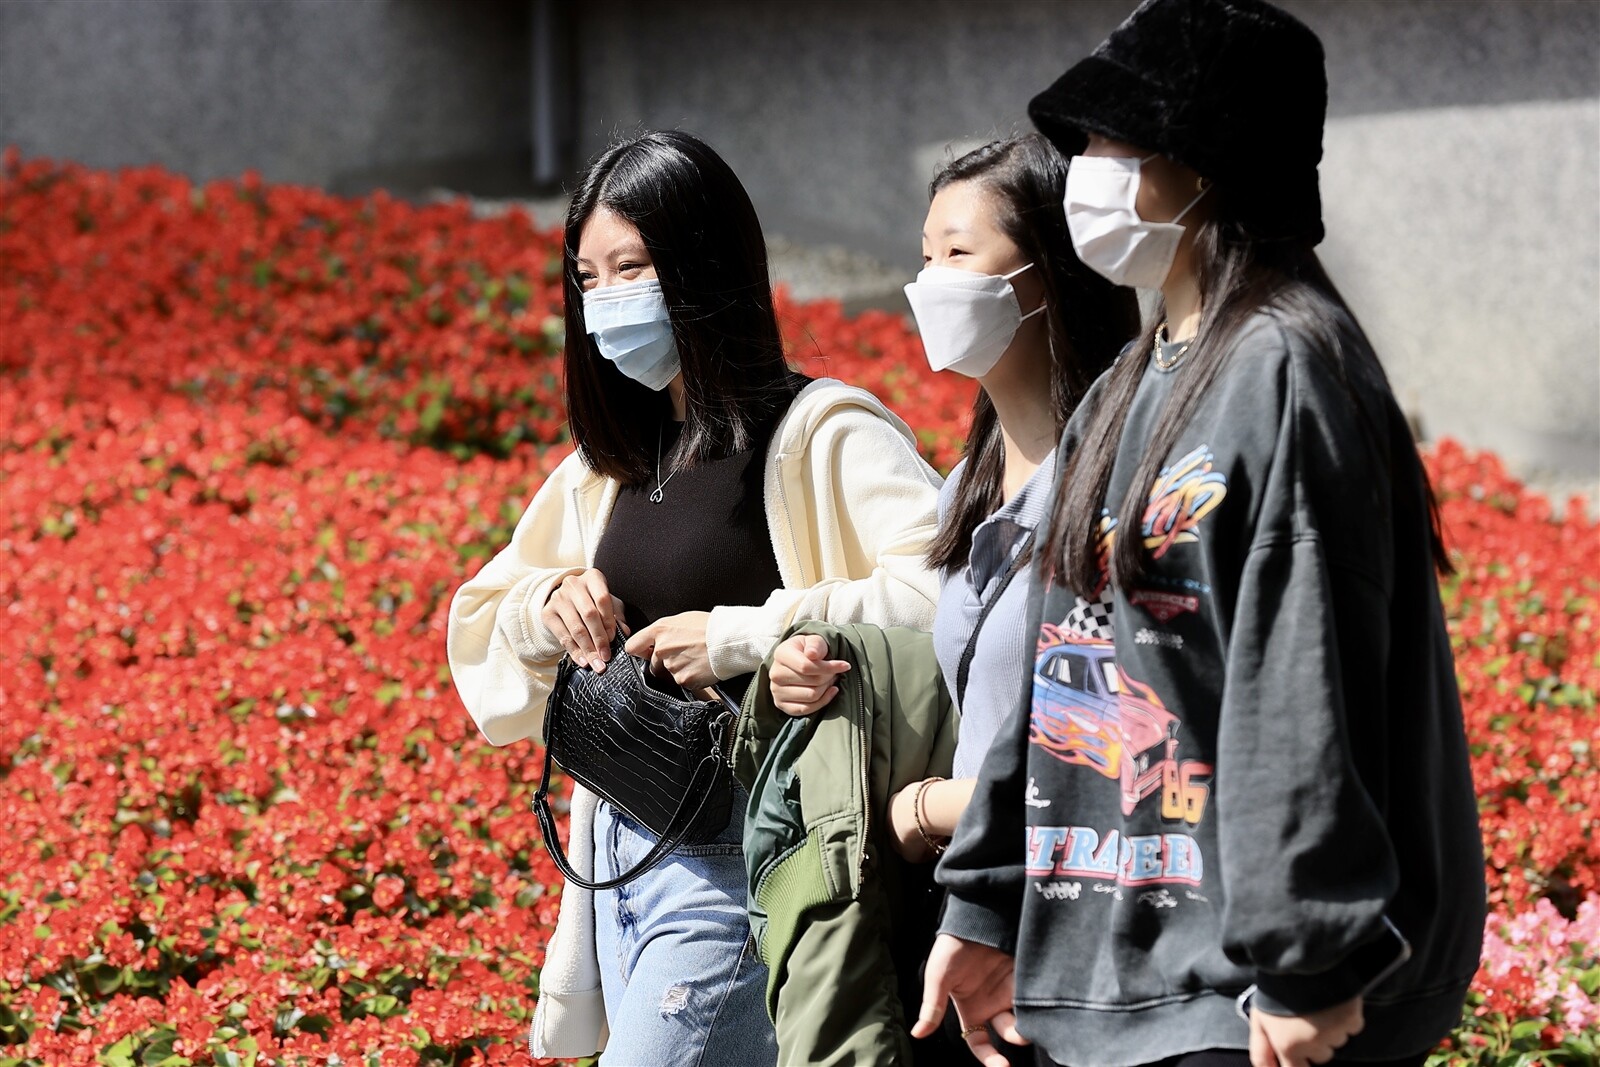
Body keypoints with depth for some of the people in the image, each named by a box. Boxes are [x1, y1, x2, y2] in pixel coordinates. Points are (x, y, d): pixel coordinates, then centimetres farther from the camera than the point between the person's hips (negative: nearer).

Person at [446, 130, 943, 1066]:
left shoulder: (821, 435, -10)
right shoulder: (611, 463, 13)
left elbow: (952, 588, -24)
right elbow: (478, 628, 22)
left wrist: (742, 637, -21)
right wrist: (549, 605, -2)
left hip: (735, 856, -8)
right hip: (622, 848, 8)